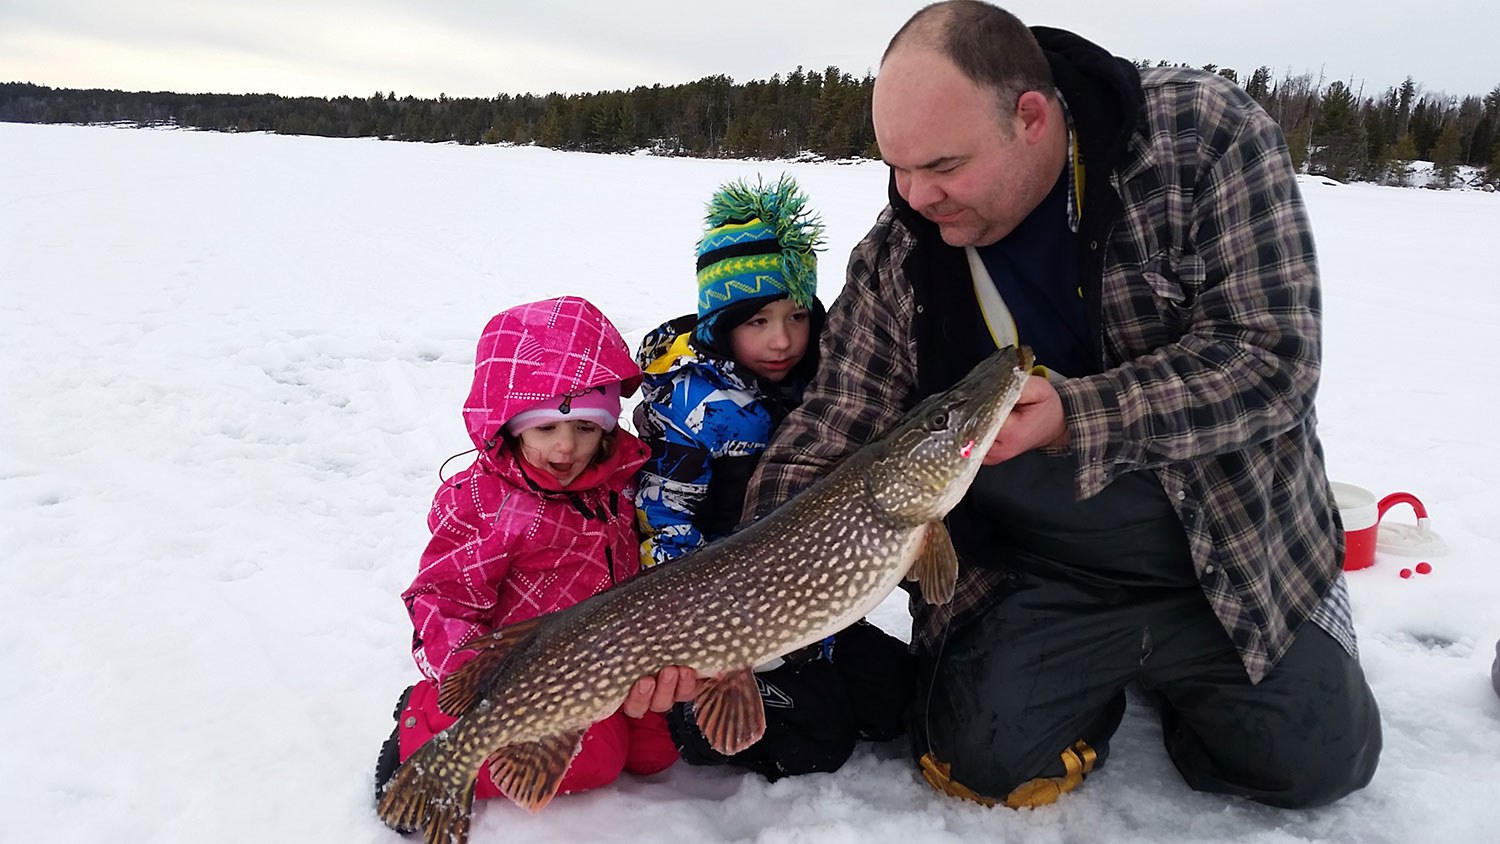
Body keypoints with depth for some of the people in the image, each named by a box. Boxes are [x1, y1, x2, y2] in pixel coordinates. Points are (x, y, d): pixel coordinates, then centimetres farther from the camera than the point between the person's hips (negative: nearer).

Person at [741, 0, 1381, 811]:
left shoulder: (1207, 135, -18)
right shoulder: (895, 256, -14)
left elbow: (1270, 356, -21)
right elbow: (823, 447, -12)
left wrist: (1076, 415, -35)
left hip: (1230, 551, 0)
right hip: (1029, 575, 1)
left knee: (1313, 758, -1)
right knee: (986, 759, -12)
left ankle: (1166, 667, 30)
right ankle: (1097, 679, 22)